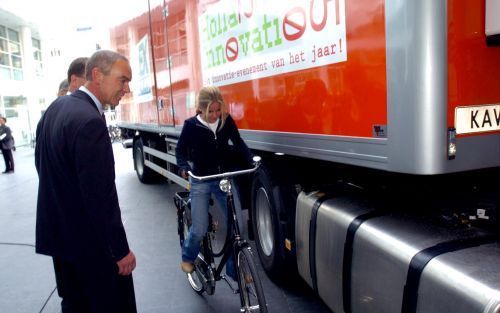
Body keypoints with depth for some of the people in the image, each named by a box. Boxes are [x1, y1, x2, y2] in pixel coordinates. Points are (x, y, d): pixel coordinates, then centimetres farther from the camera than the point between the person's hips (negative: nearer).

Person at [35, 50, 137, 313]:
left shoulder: (56, 107, 4)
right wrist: (121, 249, -18)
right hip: (90, 242, -9)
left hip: (57, 232, 9)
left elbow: (41, 162, 15)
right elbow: (100, 196, -26)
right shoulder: (90, 122, -26)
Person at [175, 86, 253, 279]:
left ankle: (233, 269, 17)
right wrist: (184, 167, -19)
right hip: (201, 181, -3)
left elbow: (238, 143, 6)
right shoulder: (191, 125, -10)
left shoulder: (227, 121, -4)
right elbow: (180, 150, 0)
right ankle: (188, 258, 29)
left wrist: (251, 159, -10)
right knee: (200, 229, -4)